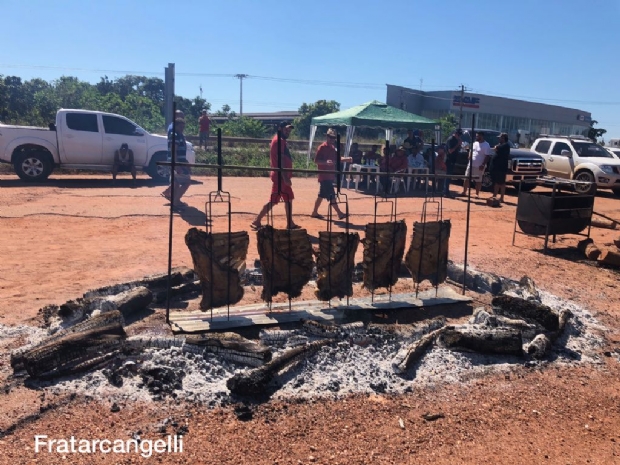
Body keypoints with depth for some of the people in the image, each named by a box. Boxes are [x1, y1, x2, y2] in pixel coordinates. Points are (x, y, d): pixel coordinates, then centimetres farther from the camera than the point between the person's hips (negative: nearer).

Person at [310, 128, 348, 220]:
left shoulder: (333, 148, 14)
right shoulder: (322, 147, -11)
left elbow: (335, 159, 21)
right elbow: (316, 160, -16)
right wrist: (326, 162, -32)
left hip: (330, 175, 9)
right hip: (324, 176, -9)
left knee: (322, 194, 14)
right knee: (331, 195, -9)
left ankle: (315, 212, 23)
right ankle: (339, 213, -9)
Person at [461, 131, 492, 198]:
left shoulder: (486, 145, -12)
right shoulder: (475, 143, 10)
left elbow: (487, 156, -15)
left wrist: (483, 165, -21)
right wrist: (470, 157, 1)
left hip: (479, 166, -7)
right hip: (471, 164, 7)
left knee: (478, 180, 3)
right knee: (467, 178, 7)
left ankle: (477, 194, 11)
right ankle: (464, 192, 16)